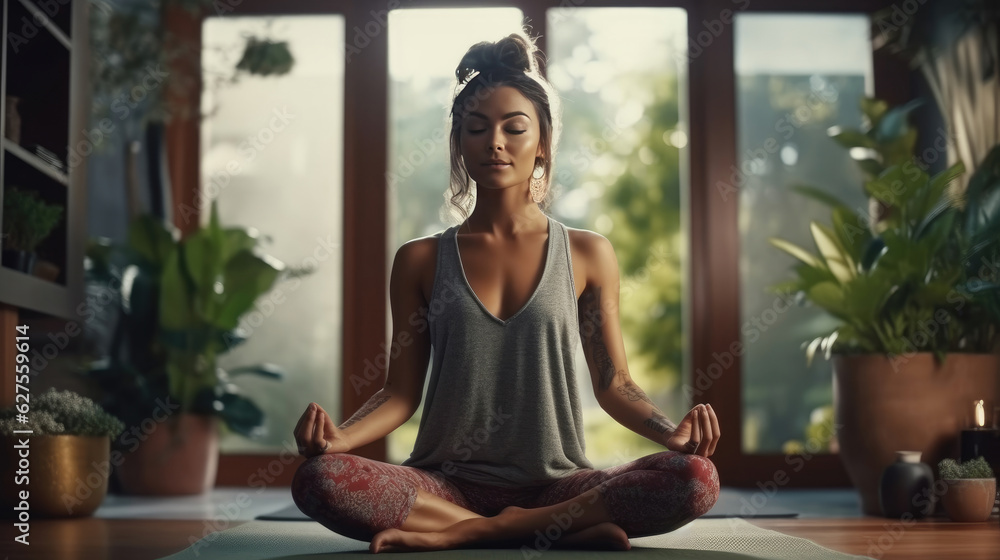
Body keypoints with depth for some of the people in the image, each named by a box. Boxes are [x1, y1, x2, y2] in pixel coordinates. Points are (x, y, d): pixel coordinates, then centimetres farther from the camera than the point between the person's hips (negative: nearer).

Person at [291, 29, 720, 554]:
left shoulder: (587, 254, 8)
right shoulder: (420, 261, 8)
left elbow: (613, 382, 7)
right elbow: (401, 391, 5)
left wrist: (670, 432, -13)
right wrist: (340, 435, -15)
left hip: (557, 483, 0)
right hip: (447, 482, 0)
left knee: (696, 477, -28)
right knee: (317, 479, -30)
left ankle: (459, 533, -21)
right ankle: (572, 531, -24)